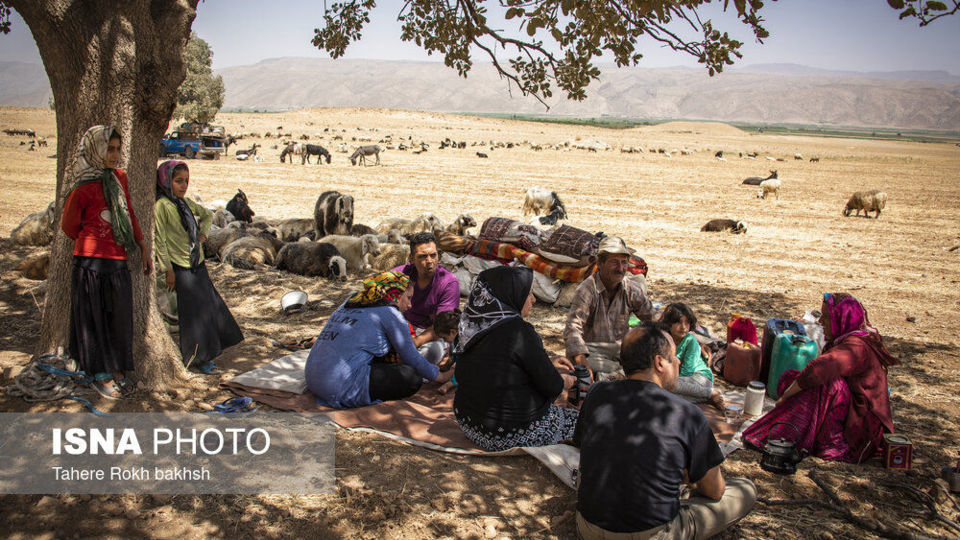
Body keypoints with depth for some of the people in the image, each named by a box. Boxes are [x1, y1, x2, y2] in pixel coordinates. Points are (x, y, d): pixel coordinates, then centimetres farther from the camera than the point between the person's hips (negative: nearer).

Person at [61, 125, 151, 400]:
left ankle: (115, 370, 22)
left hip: (118, 261, 6)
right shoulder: (83, 189, -10)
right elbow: (69, 226, 1)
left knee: (119, 316, 9)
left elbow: (130, 215, 17)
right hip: (92, 262, -6)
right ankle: (100, 374, 16)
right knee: (94, 317, 5)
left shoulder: (119, 178, 8)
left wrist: (143, 248, 17)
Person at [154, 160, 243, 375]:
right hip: (181, 268, -8)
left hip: (198, 264, 8)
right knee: (193, 312, -2)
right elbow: (159, 240, -14)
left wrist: (202, 233, 10)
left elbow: (207, 215, 28)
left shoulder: (185, 202, 9)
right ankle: (198, 359, 11)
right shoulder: (161, 206, -13)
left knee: (210, 305, 11)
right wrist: (168, 270, -14)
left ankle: (205, 355, 24)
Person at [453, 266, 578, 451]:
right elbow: (552, 386, -14)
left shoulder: (475, 325, 2)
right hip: (512, 435, -8)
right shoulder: (519, 331, -22)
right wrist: (566, 381, 9)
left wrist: (549, 365, 20)